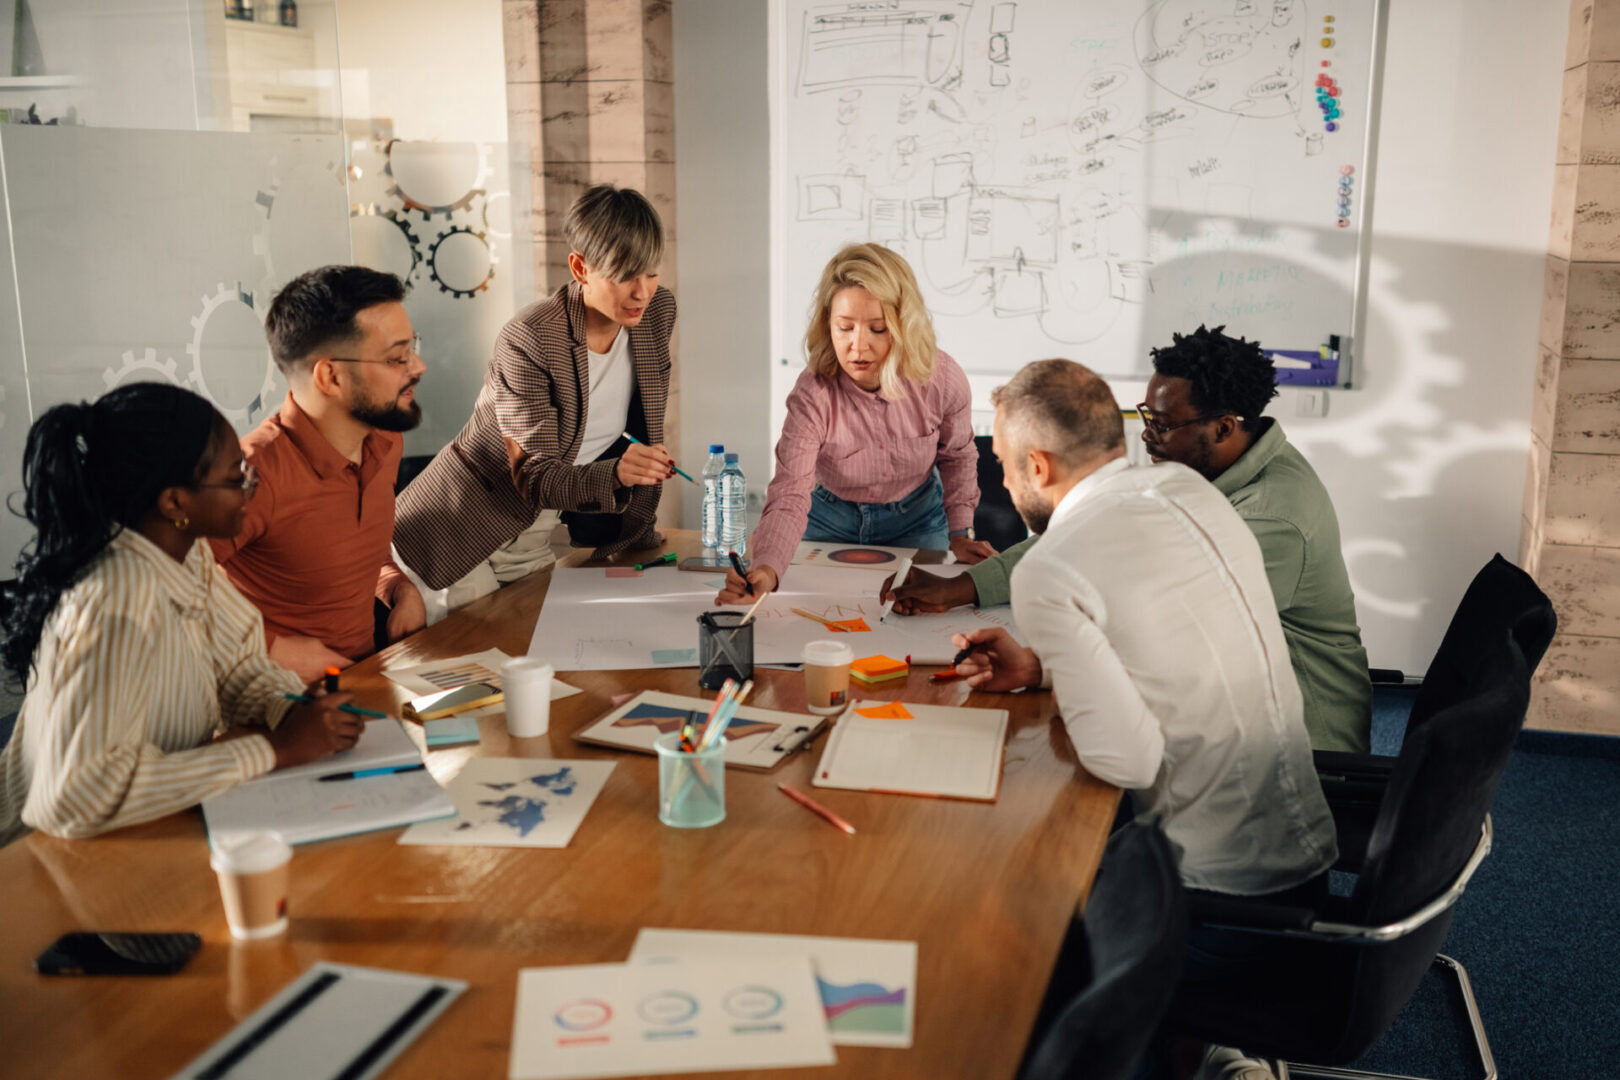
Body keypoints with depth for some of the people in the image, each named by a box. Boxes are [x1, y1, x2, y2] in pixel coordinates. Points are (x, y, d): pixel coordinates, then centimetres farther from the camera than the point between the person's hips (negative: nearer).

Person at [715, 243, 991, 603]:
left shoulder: (942, 379, -24)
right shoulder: (812, 394, -31)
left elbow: (957, 457, -1)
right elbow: (788, 496, -40)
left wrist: (960, 533, 1)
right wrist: (765, 571, -58)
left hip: (915, 520, 1)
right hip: (831, 521, -1)